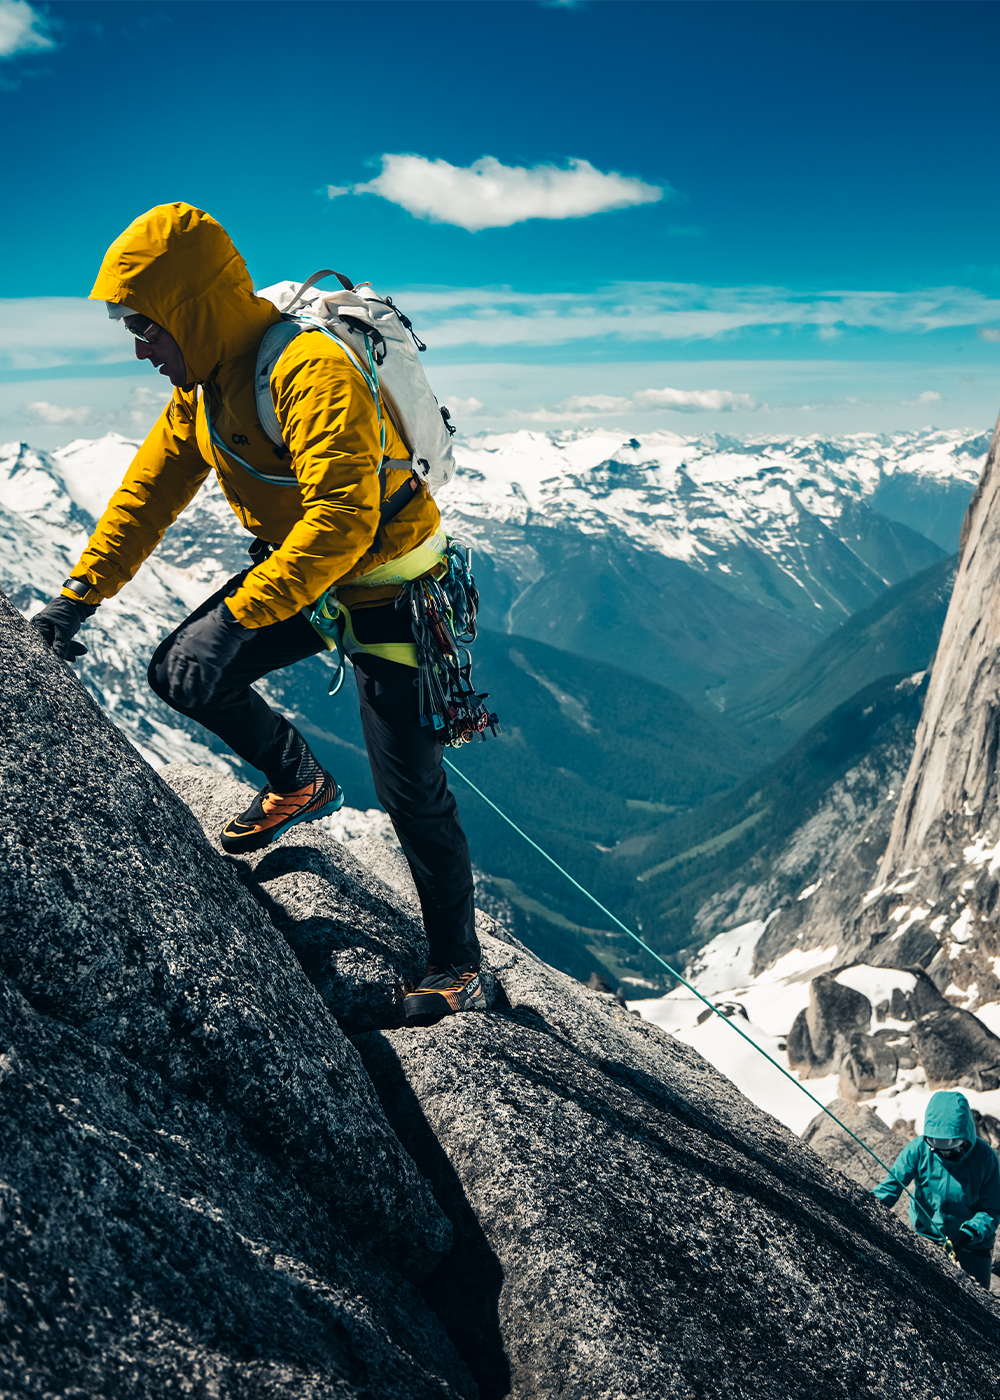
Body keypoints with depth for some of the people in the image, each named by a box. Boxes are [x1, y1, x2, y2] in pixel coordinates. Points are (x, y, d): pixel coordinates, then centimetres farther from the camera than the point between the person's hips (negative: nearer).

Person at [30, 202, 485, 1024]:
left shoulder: (311, 370, -28)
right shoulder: (201, 384, 1)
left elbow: (343, 519, -38)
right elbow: (150, 489, 7)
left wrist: (238, 616, -41)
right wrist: (79, 596, 3)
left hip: (387, 591, -8)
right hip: (298, 571, 8)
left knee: (411, 793, -4)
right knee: (181, 675, 1)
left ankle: (458, 965, 16)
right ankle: (299, 784, 24)